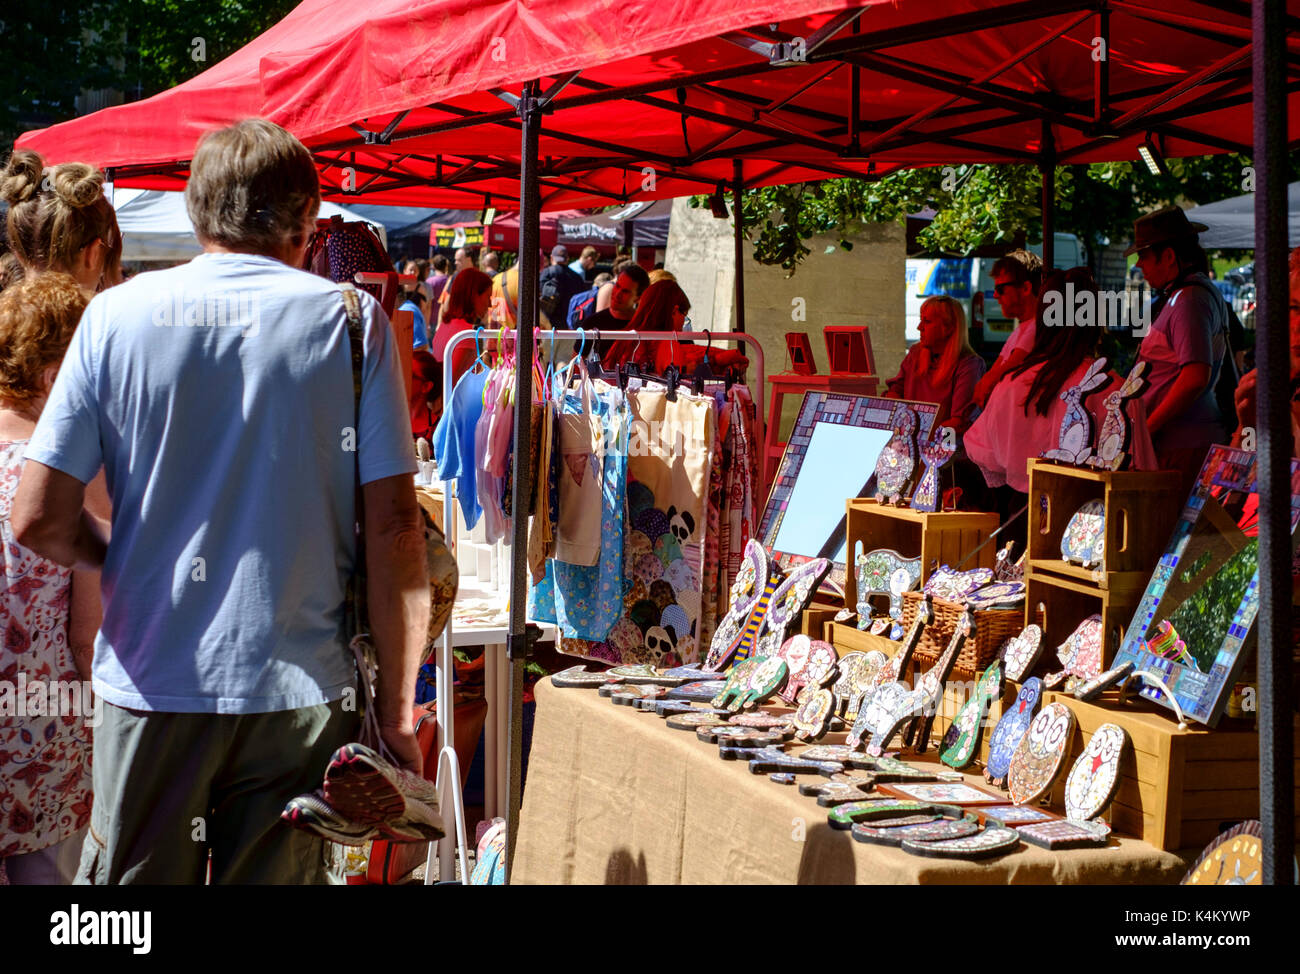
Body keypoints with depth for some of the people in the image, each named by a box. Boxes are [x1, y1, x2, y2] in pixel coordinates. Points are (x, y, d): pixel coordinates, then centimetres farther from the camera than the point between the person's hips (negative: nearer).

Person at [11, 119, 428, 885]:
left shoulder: (117, 314, 0)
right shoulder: (351, 322, -2)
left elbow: (39, 521, -4)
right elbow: (395, 527, -7)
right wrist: (399, 712, -1)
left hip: (151, 686, 0)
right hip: (297, 694, 0)